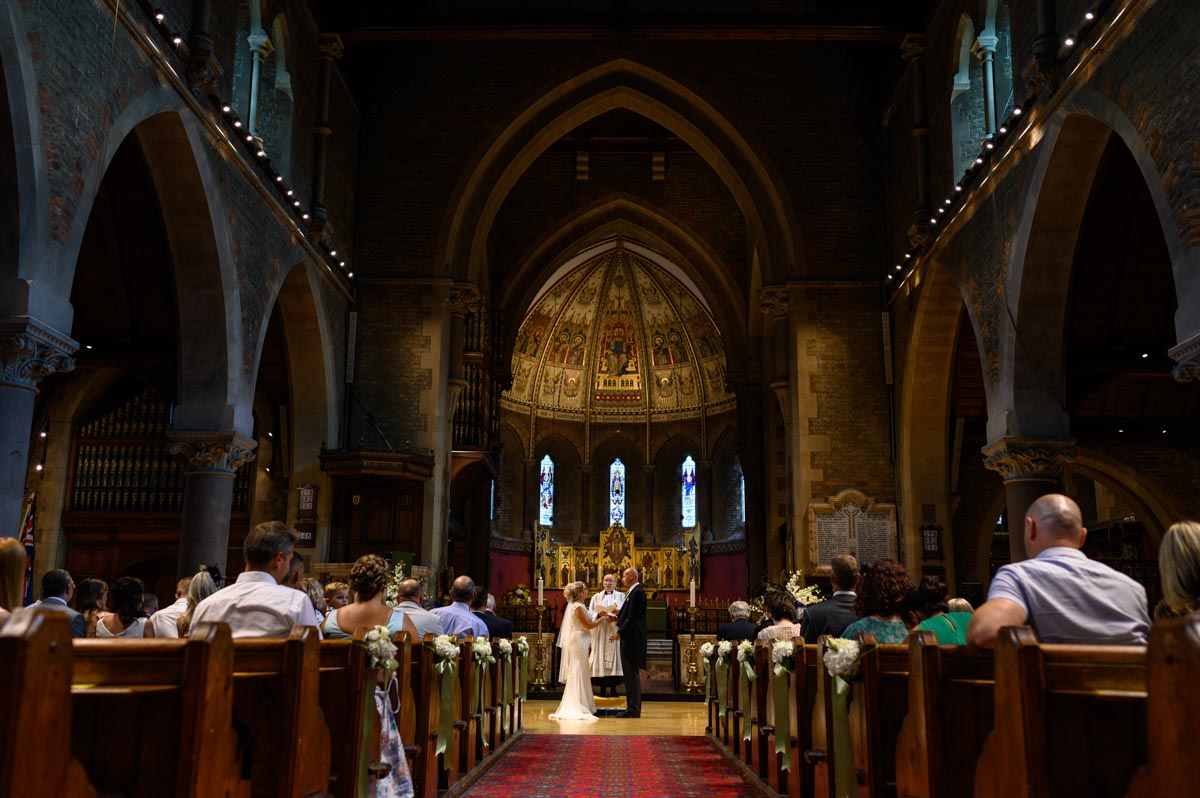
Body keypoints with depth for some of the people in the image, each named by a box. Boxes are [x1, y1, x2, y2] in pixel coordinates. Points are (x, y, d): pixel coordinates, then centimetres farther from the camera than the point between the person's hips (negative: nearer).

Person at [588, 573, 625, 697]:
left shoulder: (621, 596, 10)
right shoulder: (596, 597, 13)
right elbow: (590, 614, 4)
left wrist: (618, 612, -19)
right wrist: (599, 614, -16)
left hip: (615, 632, -1)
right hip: (600, 632, 1)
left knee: (614, 657, -4)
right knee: (601, 657, -3)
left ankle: (613, 688, 1)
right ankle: (602, 688, 1)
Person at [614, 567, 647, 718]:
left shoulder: (637, 592, -15)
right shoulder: (632, 592, 15)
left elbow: (632, 618, -20)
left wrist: (619, 633, -14)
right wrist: (617, 618, 7)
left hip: (632, 639, -10)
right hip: (629, 639, 10)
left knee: (632, 674, -6)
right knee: (629, 675, 13)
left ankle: (633, 709, -2)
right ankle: (632, 707, 18)